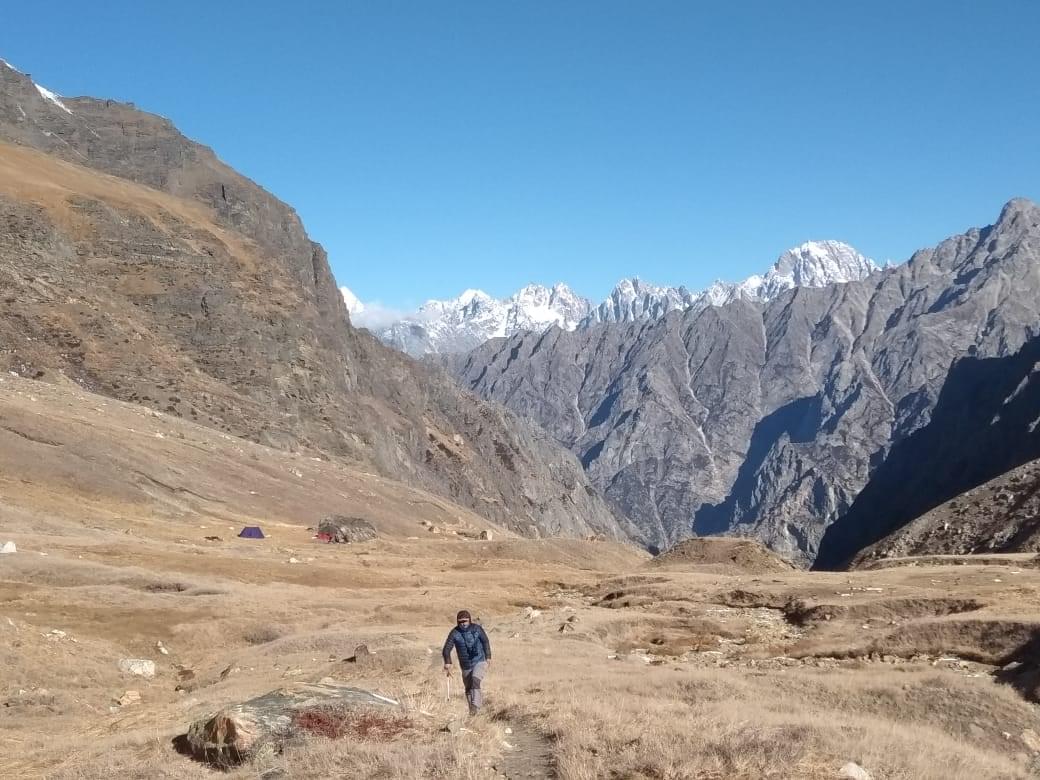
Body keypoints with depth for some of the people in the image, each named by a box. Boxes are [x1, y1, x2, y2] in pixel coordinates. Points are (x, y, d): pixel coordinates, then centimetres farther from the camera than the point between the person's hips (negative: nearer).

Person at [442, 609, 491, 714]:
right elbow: (446, 649, -15)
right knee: (469, 689, 11)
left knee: (475, 681, -26)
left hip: (480, 662, -3)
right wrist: (448, 665, -28)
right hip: (466, 666, 3)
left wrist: (488, 658, 6)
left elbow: (486, 641, 4)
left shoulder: (477, 629, -11)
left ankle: (475, 706, -29)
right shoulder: (454, 633, -14)